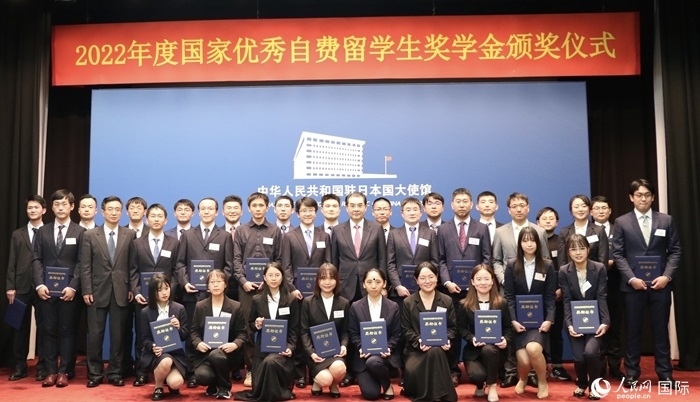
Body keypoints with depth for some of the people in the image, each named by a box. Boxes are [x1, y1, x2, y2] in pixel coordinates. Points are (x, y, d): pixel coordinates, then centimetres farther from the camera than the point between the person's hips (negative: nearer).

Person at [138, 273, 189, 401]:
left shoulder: (179, 309, 2)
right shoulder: (145, 312, 1)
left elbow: (185, 336, 3)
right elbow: (144, 339, 2)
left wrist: (178, 328, -19)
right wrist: (152, 347, -20)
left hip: (175, 353, 1)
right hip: (153, 354, -1)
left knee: (176, 383, -25)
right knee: (166, 361, -37)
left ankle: (171, 385, 16)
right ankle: (158, 388, -4)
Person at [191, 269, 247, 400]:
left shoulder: (236, 306, 2)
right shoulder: (200, 306, 8)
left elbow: (241, 333, 1)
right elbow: (194, 331, 8)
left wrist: (235, 344, -20)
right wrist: (198, 343, -13)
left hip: (226, 351, -1)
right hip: (205, 352, 2)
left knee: (216, 355, -37)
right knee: (201, 376, -29)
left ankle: (224, 387, -8)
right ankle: (214, 385, 12)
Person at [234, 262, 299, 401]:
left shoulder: (291, 300, 0)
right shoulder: (257, 300, 4)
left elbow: (294, 329, 1)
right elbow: (250, 324, 13)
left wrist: (290, 347, -15)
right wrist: (256, 325, -12)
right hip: (262, 347, 3)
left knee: (270, 362, -36)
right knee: (258, 389, -5)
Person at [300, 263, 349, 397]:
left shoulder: (344, 303, 9)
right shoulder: (308, 302, 3)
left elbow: (345, 331, 9)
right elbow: (304, 331, -1)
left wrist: (344, 346, -13)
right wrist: (311, 352, -16)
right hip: (315, 351, -2)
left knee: (339, 369, -32)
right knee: (326, 379, -26)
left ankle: (334, 384, 7)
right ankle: (317, 380, 14)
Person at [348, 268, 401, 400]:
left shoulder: (393, 307, 4)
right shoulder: (355, 307, 3)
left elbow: (397, 334, 3)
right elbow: (353, 333, 2)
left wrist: (388, 348, -15)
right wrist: (361, 348, -16)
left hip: (385, 353, 0)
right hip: (364, 355, 1)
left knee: (373, 362, -37)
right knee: (370, 393, -17)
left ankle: (387, 385, -4)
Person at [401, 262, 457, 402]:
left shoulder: (447, 301, 9)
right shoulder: (408, 302, 6)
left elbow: (452, 327, 8)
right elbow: (406, 329, 2)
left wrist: (447, 340, -14)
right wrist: (419, 341, -18)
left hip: (439, 348, 1)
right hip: (416, 348, -1)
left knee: (435, 351, -38)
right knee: (411, 370, -34)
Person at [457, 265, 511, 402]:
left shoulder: (502, 303, 3)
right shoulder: (464, 305, 0)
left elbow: (508, 328, 5)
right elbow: (462, 329, 2)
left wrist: (505, 340, -17)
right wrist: (472, 339, -19)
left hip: (495, 348, 0)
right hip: (473, 350, 0)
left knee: (488, 350, -38)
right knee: (476, 375, -29)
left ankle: (492, 385, -8)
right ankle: (480, 385, 16)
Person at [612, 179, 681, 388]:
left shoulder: (666, 220, 7)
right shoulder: (622, 222, 3)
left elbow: (675, 251, 5)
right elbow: (618, 254, -1)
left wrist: (667, 276, -9)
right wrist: (631, 278, -12)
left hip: (660, 283, 1)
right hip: (633, 284, -1)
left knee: (661, 329, 8)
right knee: (633, 330, 6)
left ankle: (665, 373, 18)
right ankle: (632, 372, 15)